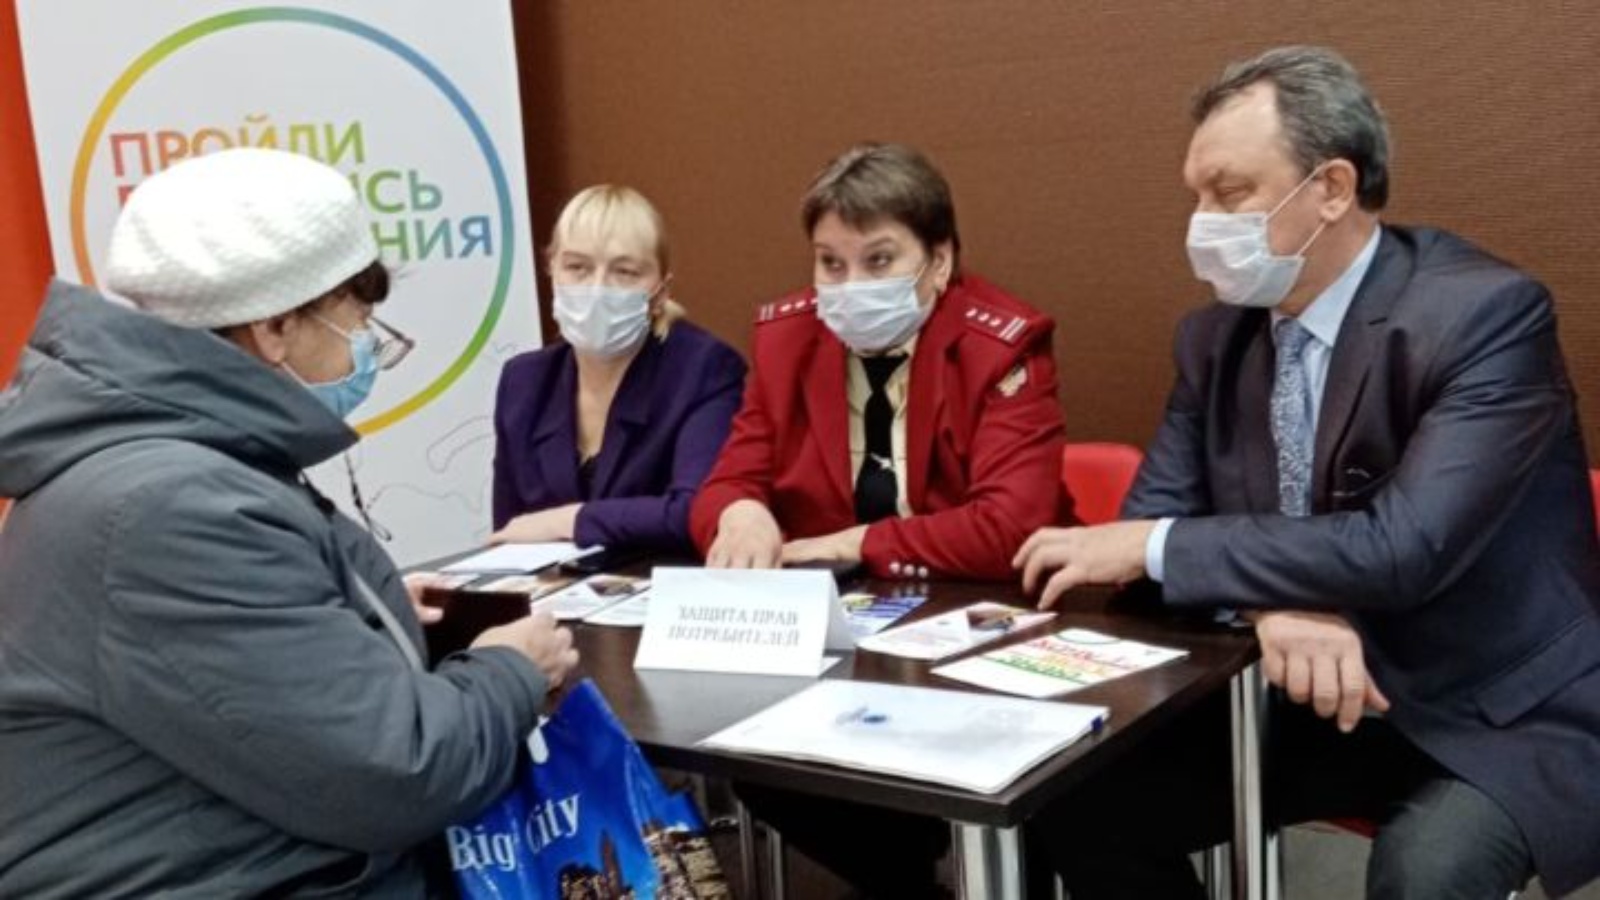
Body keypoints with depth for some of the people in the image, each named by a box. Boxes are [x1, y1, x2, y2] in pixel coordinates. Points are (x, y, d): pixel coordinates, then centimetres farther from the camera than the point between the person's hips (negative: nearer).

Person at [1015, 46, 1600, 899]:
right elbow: (1156, 517, -1)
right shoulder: (1216, 335, 1)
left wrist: (1151, 549, -24)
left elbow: (1405, 547, -29)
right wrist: (1272, 600, -23)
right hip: (1316, 693, 6)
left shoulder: (1487, 312, -19)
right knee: (1085, 801, -7)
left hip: (1504, 714, -5)